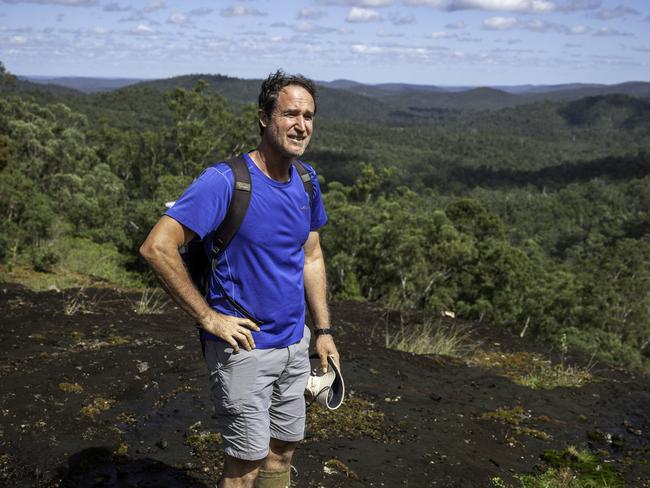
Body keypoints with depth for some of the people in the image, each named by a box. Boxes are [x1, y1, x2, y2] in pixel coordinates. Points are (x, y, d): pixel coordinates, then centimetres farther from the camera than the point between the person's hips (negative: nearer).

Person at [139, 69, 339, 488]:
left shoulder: (306, 181, 3)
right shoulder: (224, 181, -20)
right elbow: (157, 248, -24)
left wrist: (324, 331, 10)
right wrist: (208, 317, -19)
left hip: (294, 343, 7)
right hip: (244, 348, -7)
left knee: (284, 450, 18)